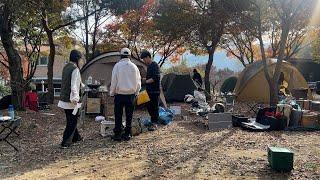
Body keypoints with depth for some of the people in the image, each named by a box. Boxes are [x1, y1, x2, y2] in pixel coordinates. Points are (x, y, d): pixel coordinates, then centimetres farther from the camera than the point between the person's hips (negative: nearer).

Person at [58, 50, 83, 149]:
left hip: (64, 98, 9)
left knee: (71, 120, 21)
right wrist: (75, 98, -33)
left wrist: (81, 84, 41)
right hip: (70, 100, -9)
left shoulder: (66, 67, 12)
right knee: (72, 121, 1)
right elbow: (74, 85, -26)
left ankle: (75, 137, 36)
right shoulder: (75, 69, -16)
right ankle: (65, 142, 3)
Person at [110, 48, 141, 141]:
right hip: (131, 94, 2)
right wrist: (136, 92, 17)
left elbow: (114, 81, -5)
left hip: (119, 94, -2)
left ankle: (117, 134, 9)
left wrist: (112, 93, 5)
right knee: (129, 115, 9)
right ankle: (127, 134, 14)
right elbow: (138, 81, 6)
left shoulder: (117, 66, -6)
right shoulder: (134, 66, 2)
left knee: (118, 115, 5)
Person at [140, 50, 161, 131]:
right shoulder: (149, 66, 17)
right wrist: (145, 79, 9)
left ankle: (154, 124, 4)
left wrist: (146, 81, -15)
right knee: (149, 106, 13)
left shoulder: (155, 65, -12)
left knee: (154, 107, -3)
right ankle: (153, 120, 26)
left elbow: (155, 78, -21)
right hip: (149, 90, 9)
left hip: (155, 91, -9)